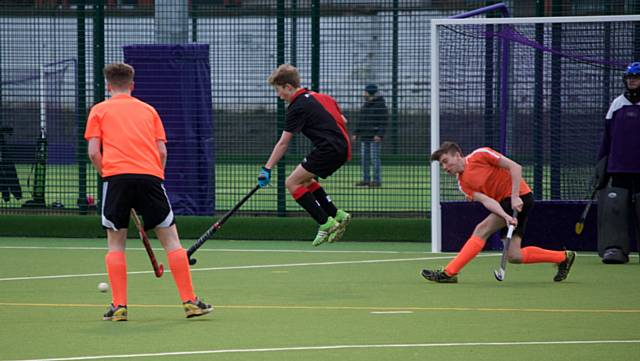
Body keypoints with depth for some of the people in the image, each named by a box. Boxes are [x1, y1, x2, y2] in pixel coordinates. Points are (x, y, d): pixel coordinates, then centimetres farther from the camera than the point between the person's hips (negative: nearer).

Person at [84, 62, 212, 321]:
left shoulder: (99, 110, 16)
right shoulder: (148, 110, 22)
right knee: (170, 239, 7)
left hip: (116, 175, -1)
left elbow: (94, 152, 5)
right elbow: (162, 151, 14)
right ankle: (189, 301, 4)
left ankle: (118, 306, 3)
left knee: (115, 242, 11)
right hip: (150, 174, 1)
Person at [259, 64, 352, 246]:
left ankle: (326, 223, -11)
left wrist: (267, 168, -6)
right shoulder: (320, 96, 18)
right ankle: (337, 215, 16)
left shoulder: (298, 107, -8)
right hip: (343, 148, 9)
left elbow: (283, 144, -8)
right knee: (305, 180, 24)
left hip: (328, 149, -9)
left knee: (292, 183, -6)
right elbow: (343, 120, 23)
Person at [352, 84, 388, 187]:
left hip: (374, 137, -8)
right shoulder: (366, 105, 18)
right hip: (364, 136, 8)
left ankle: (377, 180, -4)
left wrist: (379, 134, -21)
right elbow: (361, 121, 24)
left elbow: (383, 121, -12)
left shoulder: (380, 105, -7)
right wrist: (356, 133, 18)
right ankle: (366, 180, 13)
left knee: (374, 158, -8)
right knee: (364, 158, 8)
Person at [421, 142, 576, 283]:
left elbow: (515, 167, -12)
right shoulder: (463, 183, 7)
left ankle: (449, 273, -15)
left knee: (482, 230, -17)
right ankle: (563, 257, 16)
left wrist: (515, 197, -21)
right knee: (514, 256, 0)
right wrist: (506, 216, -26)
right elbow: (487, 201, -8)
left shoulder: (480, 155, -9)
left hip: (520, 197, -7)